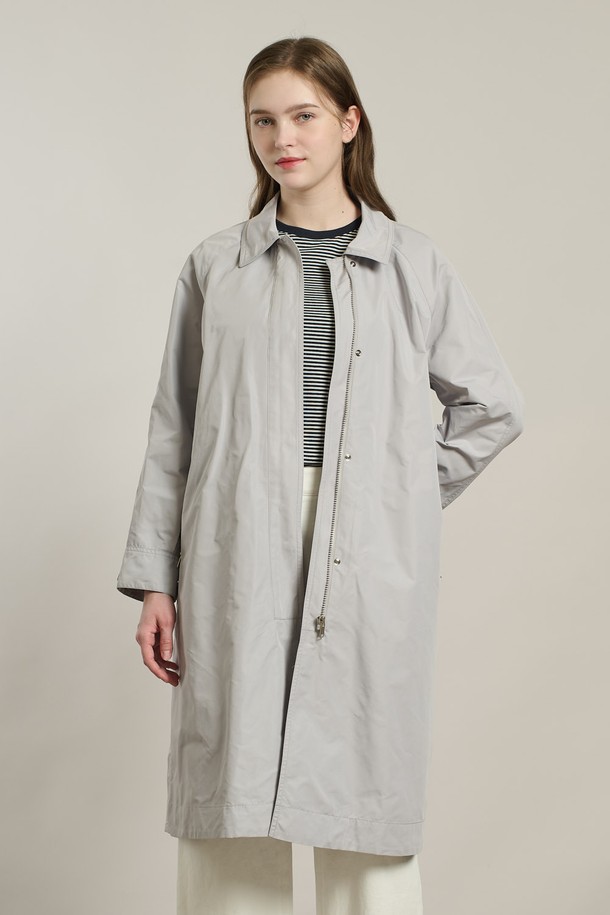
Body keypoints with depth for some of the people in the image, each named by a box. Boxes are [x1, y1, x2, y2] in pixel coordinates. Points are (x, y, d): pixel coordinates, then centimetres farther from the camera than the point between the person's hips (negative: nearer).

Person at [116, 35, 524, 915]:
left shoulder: (414, 264, 7)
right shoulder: (215, 266, 8)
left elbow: (495, 406, 14)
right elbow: (174, 429, 7)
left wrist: (411, 495, 5)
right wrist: (154, 581, 3)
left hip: (372, 569, 0)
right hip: (239, 559, 1)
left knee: (367, 802, 4)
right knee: (231, 806, 3)